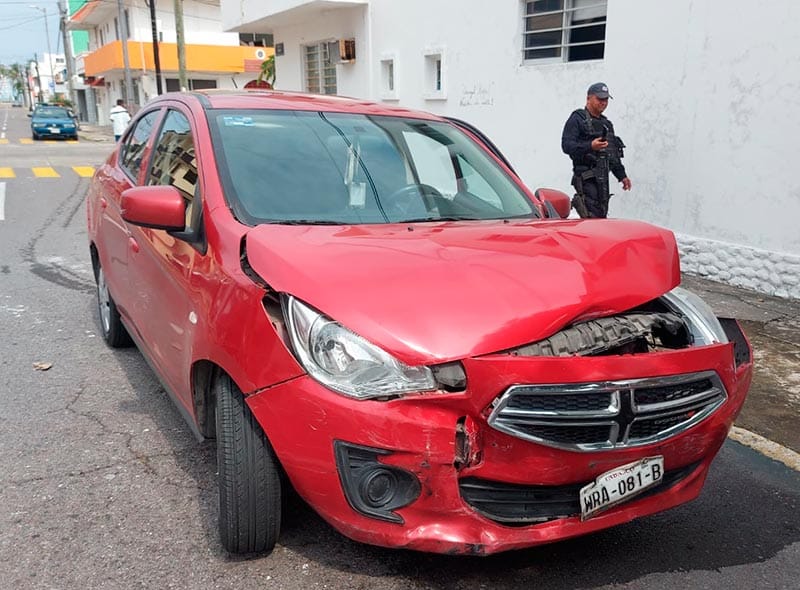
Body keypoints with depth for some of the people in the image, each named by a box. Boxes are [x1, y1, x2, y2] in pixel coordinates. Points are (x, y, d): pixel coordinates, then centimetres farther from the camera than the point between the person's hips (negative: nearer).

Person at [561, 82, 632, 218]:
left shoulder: (606, 124, 24)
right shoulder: (578, 118, -1)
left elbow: (613, 155, 30)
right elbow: (566, 145, -13)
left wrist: (622, 176, 26)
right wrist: (590, 146, -27)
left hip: (603, 178, 8)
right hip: (586, 177, -8)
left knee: (602, 216, 6)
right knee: (591, 218, -17)